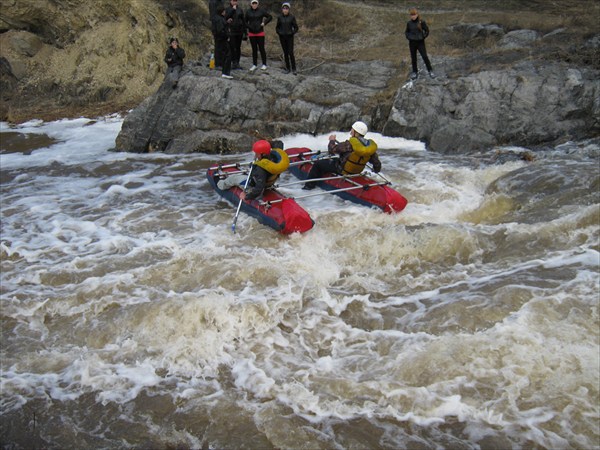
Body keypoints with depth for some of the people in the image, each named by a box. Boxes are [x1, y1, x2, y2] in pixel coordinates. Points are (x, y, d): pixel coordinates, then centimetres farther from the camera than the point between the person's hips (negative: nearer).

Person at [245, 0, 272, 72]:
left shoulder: (261, 11, -3)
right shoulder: (248, 12, 2)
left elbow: (270, 17, 4)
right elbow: (245, 22, 12)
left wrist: (264, 23, -5)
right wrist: (248, 26, -6)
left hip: (260, 33, -2)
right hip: (251, 33, 2)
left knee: (262, 49, 0)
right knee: (254, 49, 7)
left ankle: (264, 64, 11)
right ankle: (254, 65, 14)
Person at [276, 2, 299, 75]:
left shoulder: (292, 17, -6)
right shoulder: (279, 18, 1)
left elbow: (296, 28, 0)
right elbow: (277, 28, 11)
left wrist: (292, 33, -13)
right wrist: (279, 33, -5)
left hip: (290, 37, -2)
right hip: (282, 37, 2)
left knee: (291, 53, -8)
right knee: (285, 53, 5)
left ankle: (293, 69, 3)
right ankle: (288, 68, 15)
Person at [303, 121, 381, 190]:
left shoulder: (350, 144, -30)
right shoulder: (371, 145, -11)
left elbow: (333, 149, -21)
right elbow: (376, 162, -2)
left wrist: (332, 141, 1)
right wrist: (376, 170, 20)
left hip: (343, 170, -7)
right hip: (357, 171, 7)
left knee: (318, 164, 5)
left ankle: (310, 185, 18)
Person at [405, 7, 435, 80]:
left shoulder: (421, 22, -9)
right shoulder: (409, 23, 0)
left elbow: (427, 30, 1)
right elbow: (406, 32, 14)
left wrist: (423, 37, -10)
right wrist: (408, 37, -3)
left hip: (420, 42, -3)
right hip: (412, 43, 3)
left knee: (425, 57, -4)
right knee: (413, 58, 10)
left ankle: (430, 71, 11)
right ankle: (415, 72, 25)